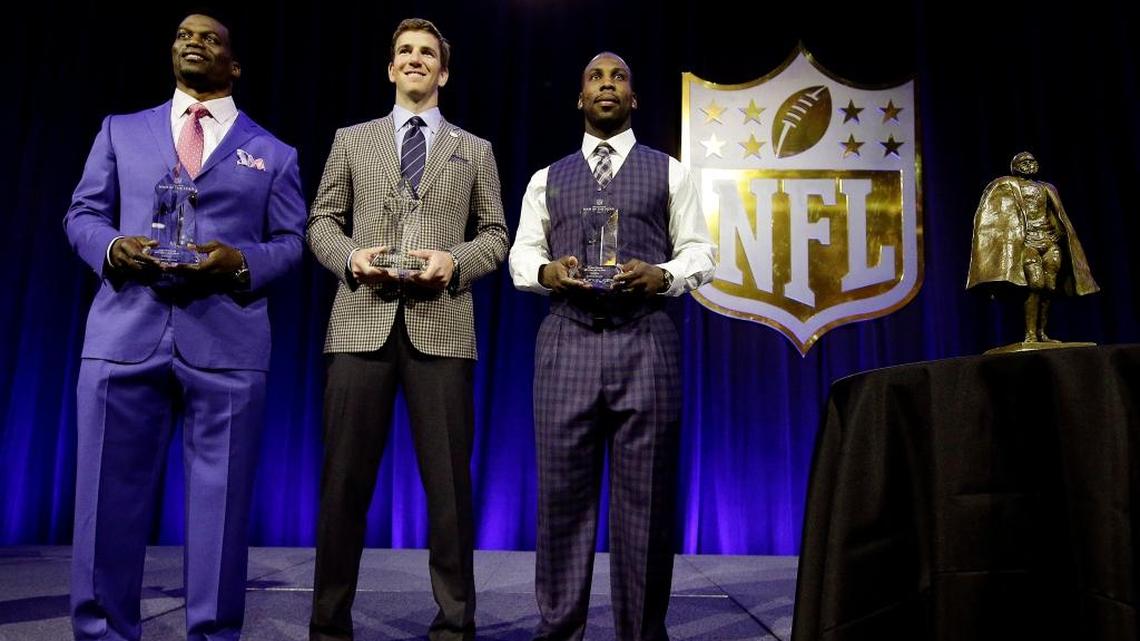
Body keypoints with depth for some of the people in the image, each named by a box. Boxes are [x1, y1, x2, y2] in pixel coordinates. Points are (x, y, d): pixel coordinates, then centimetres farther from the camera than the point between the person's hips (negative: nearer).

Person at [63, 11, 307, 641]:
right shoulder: (121, 130, 18)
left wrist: (241, 261, -12)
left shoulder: (272, 153, 14)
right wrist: (111, 247, -8)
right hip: (125, 333, 2)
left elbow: (290, 241, 8)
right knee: (109, 500, 6)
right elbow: (82, 213, 15)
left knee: (221, 505, 4)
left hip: (227, 342, -1)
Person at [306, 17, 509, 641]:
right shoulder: (351, 140, 17)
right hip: (363, 321, 1)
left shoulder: (474, 150, 16)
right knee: (346, 476, 4)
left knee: (448, 479, 2)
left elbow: (495, 234, 11)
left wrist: (454, 260, -9)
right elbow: (321, 221, 13)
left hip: (441, 324, 0)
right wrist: (351, 256, -7)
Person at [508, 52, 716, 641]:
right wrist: (546, 271, -9)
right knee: (563, 492, 3)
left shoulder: (669, 173, 13)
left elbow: (700, 252, 8)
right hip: (566, 341, 2)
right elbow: (520, 255, 13)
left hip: (645, 341, -1)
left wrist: (662, 275, -13)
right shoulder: (547, 179, 17)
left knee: (644, 497, 2)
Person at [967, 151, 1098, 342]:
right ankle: (1030, 335, -17)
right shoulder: (1008, 186, 6)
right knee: (1035, 285, -19)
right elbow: (1001, 217, -4)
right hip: (1028, 242, -5)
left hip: (1050, 241, 6)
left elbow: (1058, 219, 25)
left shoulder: (1046, 188, 23)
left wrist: (1063, 238, 18)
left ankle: (1041, 333, 6)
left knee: (1049, 287, -2)